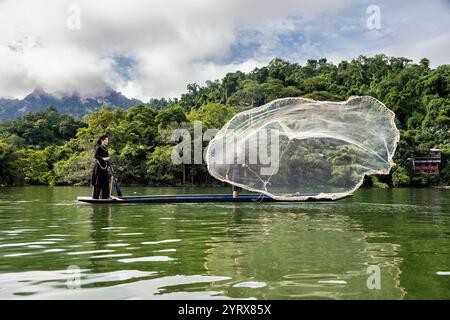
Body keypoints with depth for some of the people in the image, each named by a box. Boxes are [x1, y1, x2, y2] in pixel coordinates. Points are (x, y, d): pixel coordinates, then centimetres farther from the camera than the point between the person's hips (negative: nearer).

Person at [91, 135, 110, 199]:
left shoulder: (106, 148, 15)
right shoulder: (98, 147, -8)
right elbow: (95, 156, -19)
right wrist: (103, 158, -30)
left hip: (104, 167, 8)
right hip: (99, 166, -8)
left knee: (105, 182, 6)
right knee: (98, 182, -6)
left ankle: (105, 196, 11)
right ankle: (95, 196, -2)